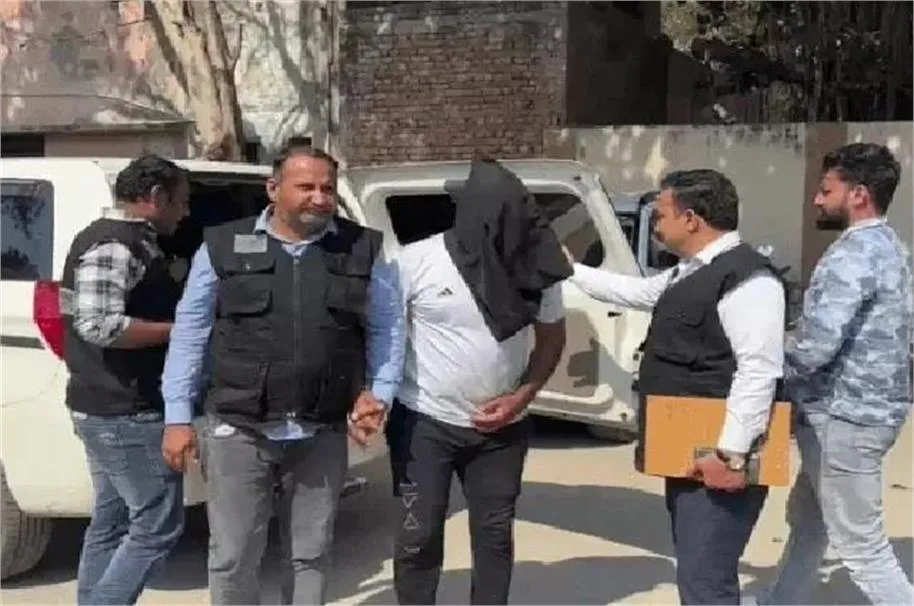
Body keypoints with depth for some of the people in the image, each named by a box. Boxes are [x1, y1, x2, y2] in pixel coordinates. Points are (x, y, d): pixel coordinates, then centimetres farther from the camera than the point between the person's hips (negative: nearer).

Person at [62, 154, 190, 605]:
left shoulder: (123, 242, 16)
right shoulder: (115, 247, -16)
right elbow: (98, 324, -28)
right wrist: (180, 329, -19)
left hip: (109, 408, 11)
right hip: (127, 412, -11)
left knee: (110, 525, 15)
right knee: (158, 527, -5)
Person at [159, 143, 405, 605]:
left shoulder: (363, 250, 3)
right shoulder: (223, 246, 0)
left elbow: (386, 329, 9)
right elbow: (190, 331, 3)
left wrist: (379, 393, -4)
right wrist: (178, 417, 0)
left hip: (322, 436, 1)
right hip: (237, 431, -1)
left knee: (310, 555, 14)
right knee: (232, 557, 7)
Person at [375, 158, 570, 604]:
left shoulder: (533, 268, -5)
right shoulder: (417, 260, -14)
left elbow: (552, 335, 7)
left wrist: (521, 396, -5)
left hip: (501, 428, 3)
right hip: (425, 424, -3)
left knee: (494, 533, 13)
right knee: (419, 534, 4)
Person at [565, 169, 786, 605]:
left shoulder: (745, 276, -18)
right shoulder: (690, 273, 15)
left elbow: (759, 370, -25)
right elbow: (634, 291, 32)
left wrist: (731, 453, -27)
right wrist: (571, 270, 36)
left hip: (716, 460, -11)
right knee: (697, 570, 20)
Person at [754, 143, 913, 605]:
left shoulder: (852, 254, -20)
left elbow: (815, 346, -30)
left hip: (843, 416, -10)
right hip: (871, 406, 10)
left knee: (861, 546, -1)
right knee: (807, 520, 23)